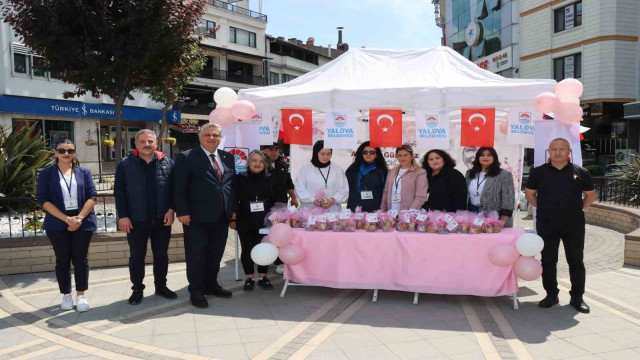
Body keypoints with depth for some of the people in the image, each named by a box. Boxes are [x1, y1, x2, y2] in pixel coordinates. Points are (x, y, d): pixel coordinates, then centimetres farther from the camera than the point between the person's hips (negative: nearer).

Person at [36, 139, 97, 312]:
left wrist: (79, 217, -15)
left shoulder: (84, 172, 6)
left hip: (83, 223, 1)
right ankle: (66, 295, 19)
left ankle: (81, 295, 13)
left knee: (80, 259, 4)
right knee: (62, 259, 6)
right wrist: (66, 219, -16)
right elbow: (44, 200, -6)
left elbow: (92, 196, -1)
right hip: (58, 224, -1)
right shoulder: (46, 174, 2)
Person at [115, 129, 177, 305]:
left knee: (161, 255, 12)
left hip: (162, 218, 2)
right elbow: (119, 192, -3)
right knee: (136, 256, 8)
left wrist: (171, 209, -6)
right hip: (136, 219, -2)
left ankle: (161, 286, 26)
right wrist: (122, 216, -9)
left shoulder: (168, 163, 4)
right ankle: (137, 289, 21)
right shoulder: (125, 164, -1)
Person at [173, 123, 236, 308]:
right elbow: (179, 187, -8)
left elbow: (232, 184, 14)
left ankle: (211, 284, 31)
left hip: (222, 216, 6)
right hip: (197, 217, -5)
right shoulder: (186, 157, -5)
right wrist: (182, 212, -13)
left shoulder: (228, 158, 12)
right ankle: (196, 291, 16)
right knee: (196, 255, 4)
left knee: (216, 254, 15)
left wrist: (233, 209, 9)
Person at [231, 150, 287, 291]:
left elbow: (279, 200, 7)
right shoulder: (240, 178, 0)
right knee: (247, 249, 6)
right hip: (245, 221, -1)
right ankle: (249, 279, 17)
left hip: (265, 221, 1)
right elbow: (234, 200, 0)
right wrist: (233, 219, -4)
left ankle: (263, 278, 18)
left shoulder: (272, 179, 3)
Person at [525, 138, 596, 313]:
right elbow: (529, 193, 13)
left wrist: (579, 208, 5)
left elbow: (590, 194, 15)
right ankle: (551, 294, 21)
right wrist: (544, 208, 6)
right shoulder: (539, 172, 2)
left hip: (574, 225, 0)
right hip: (547, 225, 0)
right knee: (548, 261, 8)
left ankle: (577, 297, 17)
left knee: (576, 261, 5)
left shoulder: (580, 172, 2)